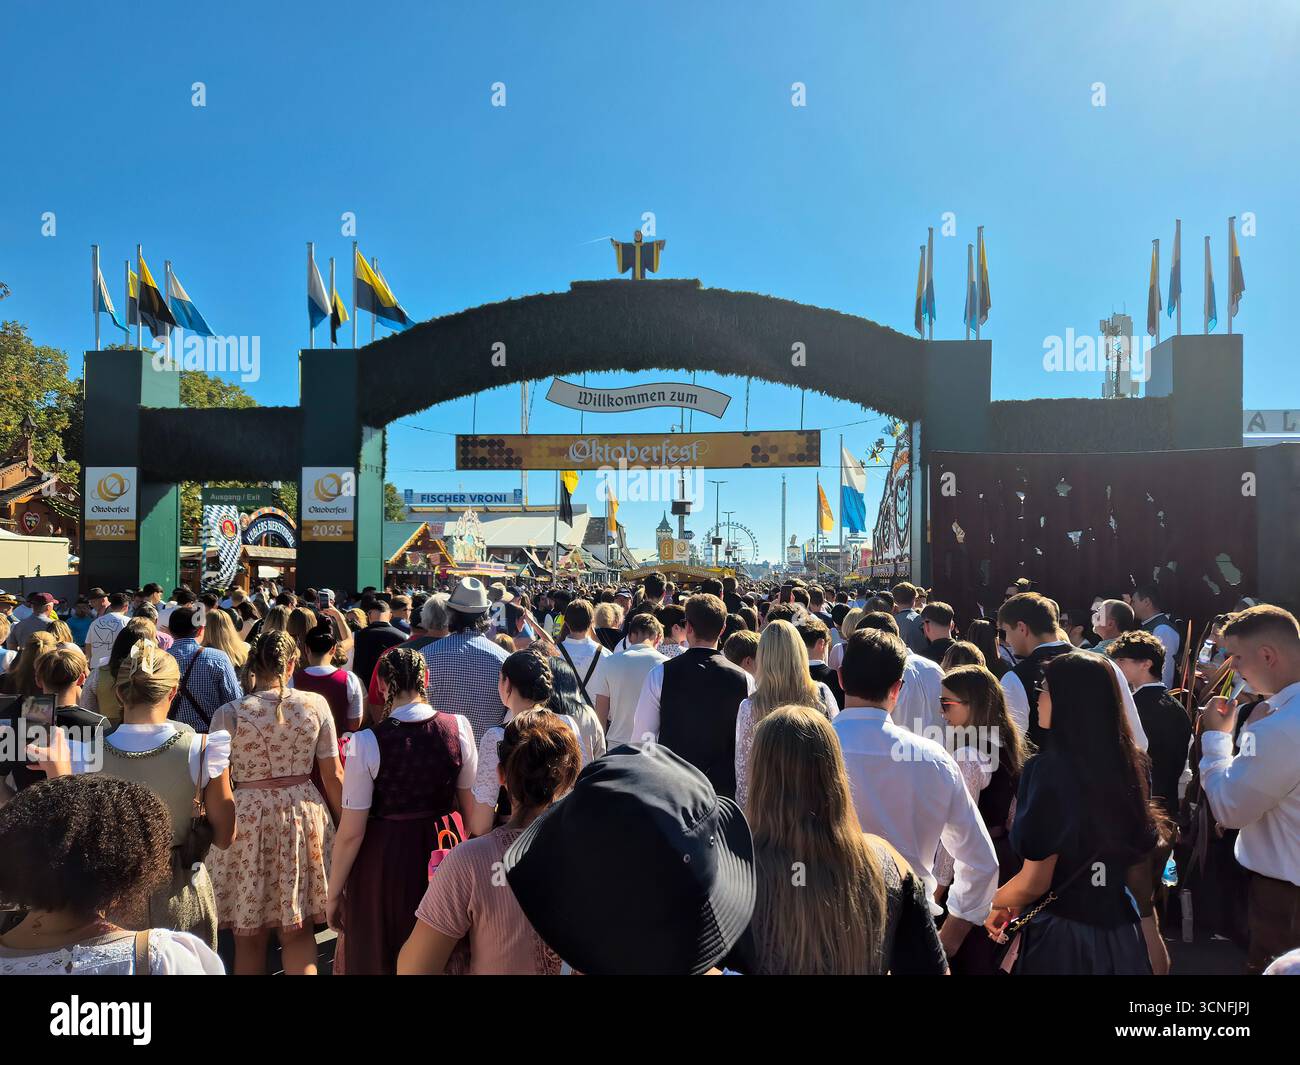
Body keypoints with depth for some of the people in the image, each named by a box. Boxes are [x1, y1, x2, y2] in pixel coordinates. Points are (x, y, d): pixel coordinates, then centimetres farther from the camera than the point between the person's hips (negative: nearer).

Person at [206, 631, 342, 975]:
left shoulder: (229, 713, -7)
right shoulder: (315, 704, -4)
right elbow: (333, 775, 0)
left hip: (247, 820, -1)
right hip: (304, 816, 2)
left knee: (250, 935, 14)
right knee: (298, 930, 14)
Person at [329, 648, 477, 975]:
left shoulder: (366, 742, -18)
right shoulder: (459, 727, -10)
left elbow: (351, 833, -14)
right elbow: (472, 808, 0)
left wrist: (334, 893, 0)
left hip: (384, 860, -2)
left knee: (379, 956, 22)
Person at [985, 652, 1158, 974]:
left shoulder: (1048, 769, -22)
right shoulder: (1127, 763, -2)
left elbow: (1034, 882, -19)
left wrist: (992, 902, 3)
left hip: (1061, 935, -6)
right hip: (1121, 932, 6)